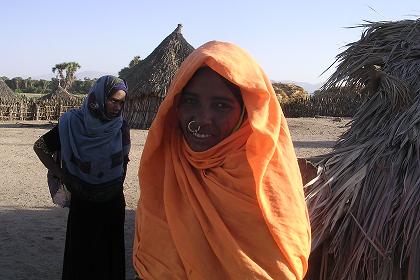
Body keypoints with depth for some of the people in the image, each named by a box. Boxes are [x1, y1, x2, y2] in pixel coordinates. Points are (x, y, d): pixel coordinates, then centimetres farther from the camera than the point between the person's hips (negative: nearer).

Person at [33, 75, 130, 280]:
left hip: (113, 203, 2)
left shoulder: (120, 127, -5)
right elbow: (40, 147, 1)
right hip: (81, 203, -2)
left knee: (111, 254, 11)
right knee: (81, 254, 10)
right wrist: (61, 175, -4)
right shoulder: (71, 124, -11)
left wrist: (118, 183, 10)